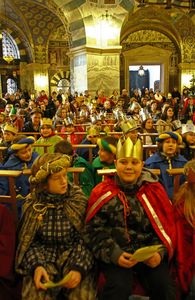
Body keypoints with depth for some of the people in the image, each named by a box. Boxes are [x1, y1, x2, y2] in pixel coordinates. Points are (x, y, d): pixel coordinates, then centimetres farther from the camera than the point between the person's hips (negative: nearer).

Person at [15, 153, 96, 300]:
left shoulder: (79, 200, -4)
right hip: (44, 259, 1)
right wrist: (36, 265, -17)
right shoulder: (32, 206, -2)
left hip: (74, 257, 0)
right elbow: (28, 242, 2)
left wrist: (79, 267, -18)